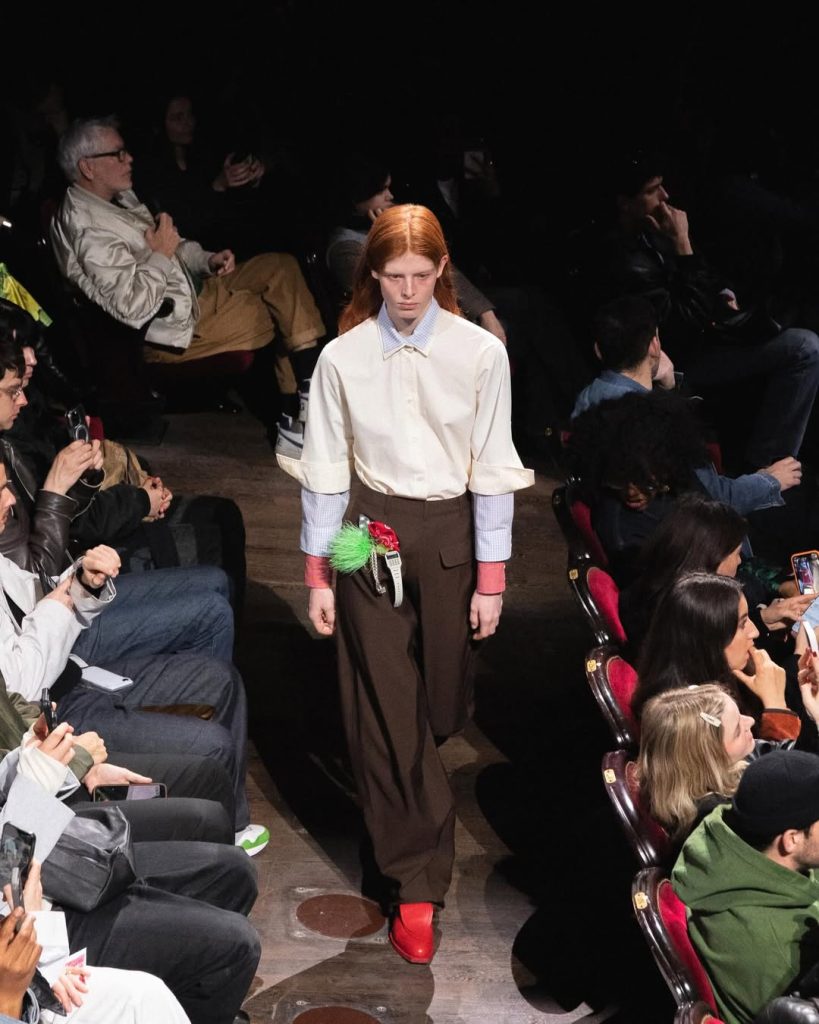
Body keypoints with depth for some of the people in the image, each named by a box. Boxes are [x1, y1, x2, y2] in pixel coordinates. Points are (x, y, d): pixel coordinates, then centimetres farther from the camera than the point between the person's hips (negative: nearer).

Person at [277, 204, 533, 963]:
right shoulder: (343, 357, -5)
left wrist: (491, 578, -4)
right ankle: (417, 885, 9)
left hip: (449, 535, 0)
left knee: (439, 704, 12)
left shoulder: (480, 353, -8)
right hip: (371, 537, 0)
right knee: (385, 709, 0)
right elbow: (326, 470, 0)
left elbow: (492, 469, -4)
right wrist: (318, 574, 1)